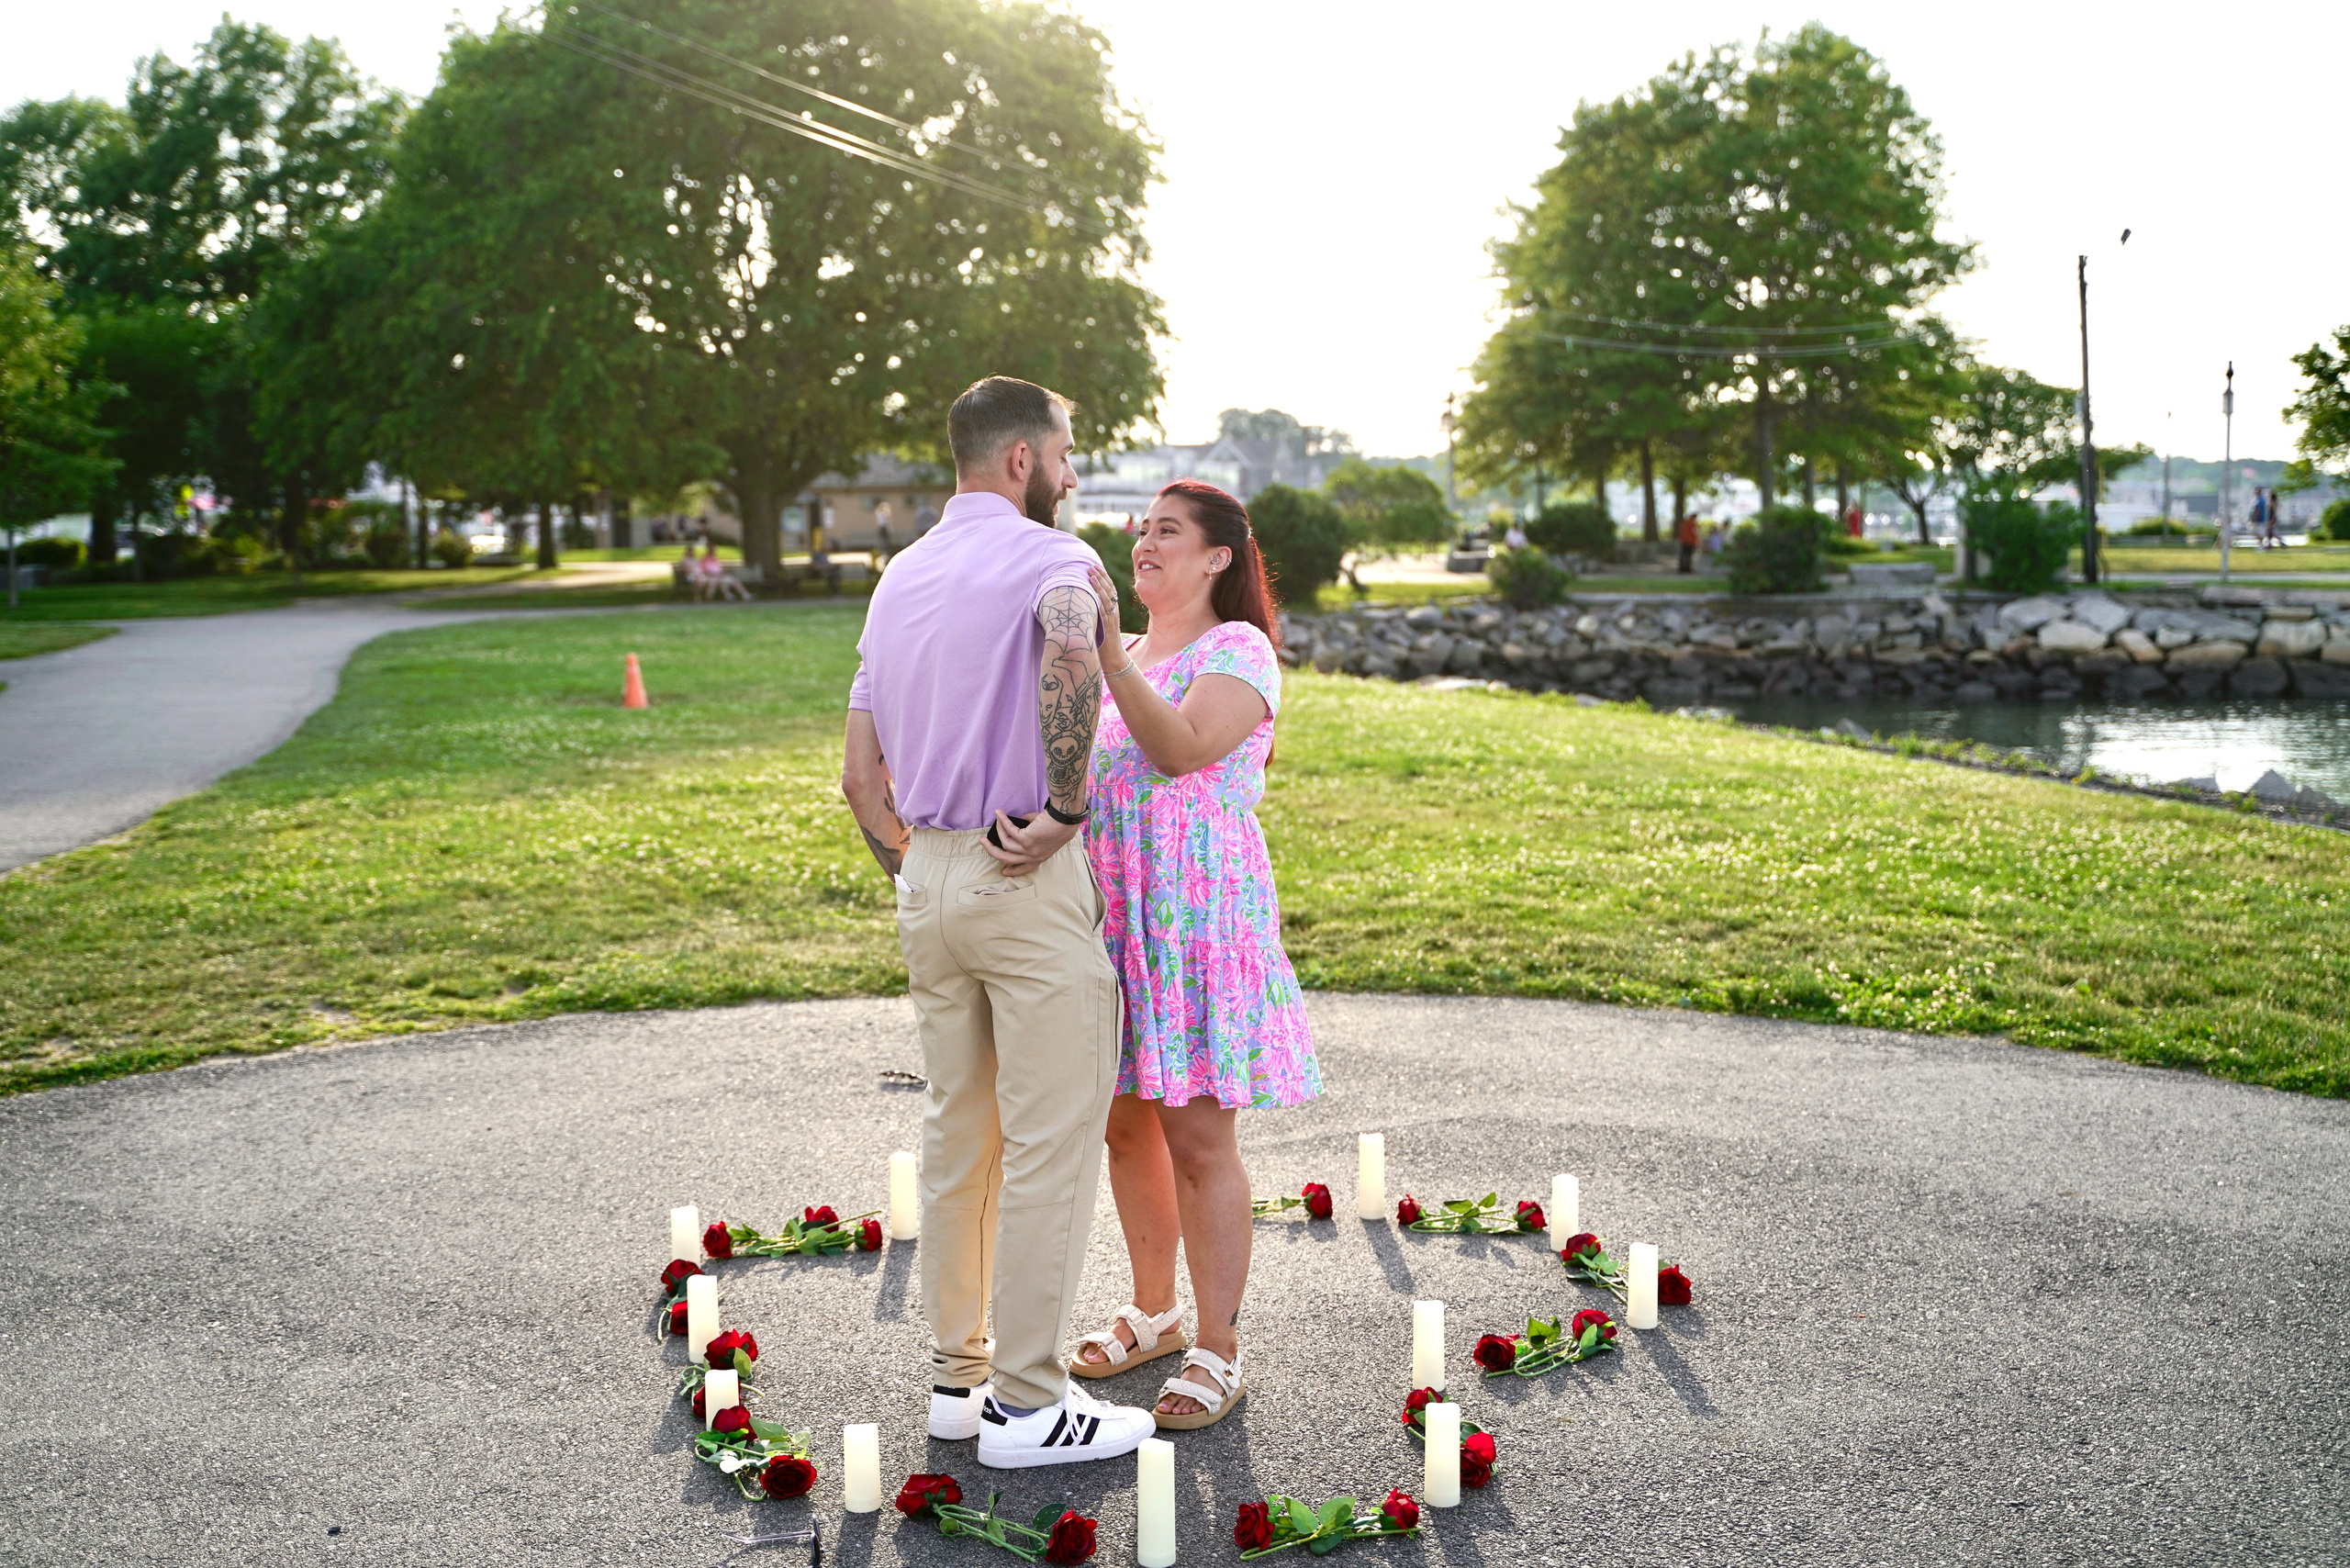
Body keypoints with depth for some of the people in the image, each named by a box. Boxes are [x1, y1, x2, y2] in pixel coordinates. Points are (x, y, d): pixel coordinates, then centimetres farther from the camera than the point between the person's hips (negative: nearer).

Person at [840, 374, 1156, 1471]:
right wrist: (1067, 807, -25)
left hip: (928, 879, 8)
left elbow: (860, 773, 16)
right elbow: (1070, 653, -35)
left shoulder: (900, 577, 15)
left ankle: (957, 1376, 23)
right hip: (1030, 883, -8)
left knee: (957, 1134, 15)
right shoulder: (1047, 556, -9)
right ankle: (1026, 1405, 5)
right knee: (1052, 1143, -1)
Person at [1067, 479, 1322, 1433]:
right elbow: (1081, 769, 25)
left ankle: (1218, 1350, 6)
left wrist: (1107, 655, -30)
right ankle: (1154, 1312, 29)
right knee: (1125, 1125, 12)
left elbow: (1182, 750, -24)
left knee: (1196, 1135, -5)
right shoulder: (1123, 654, 18)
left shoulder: (1238, 649, -6)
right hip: (1110, 909, 7)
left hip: (1199, 911, -7)